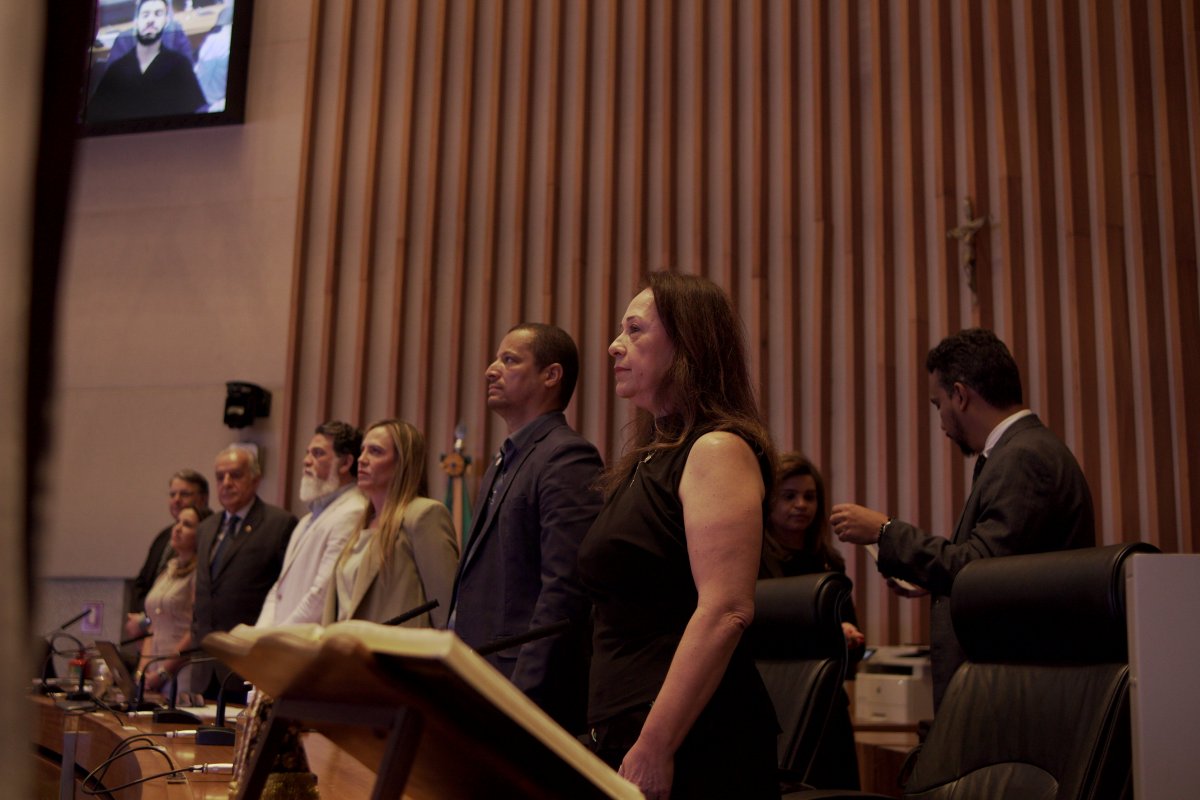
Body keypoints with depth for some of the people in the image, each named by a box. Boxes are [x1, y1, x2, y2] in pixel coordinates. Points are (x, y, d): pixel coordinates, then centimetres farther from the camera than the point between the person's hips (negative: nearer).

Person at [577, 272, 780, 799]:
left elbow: (725, 612, -21)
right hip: (623, 735, 8)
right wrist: (611, 735, 14)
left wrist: (655, 747, -23)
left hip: (694, 742, -8)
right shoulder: (649, 460, 16)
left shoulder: (718, 450, -10)